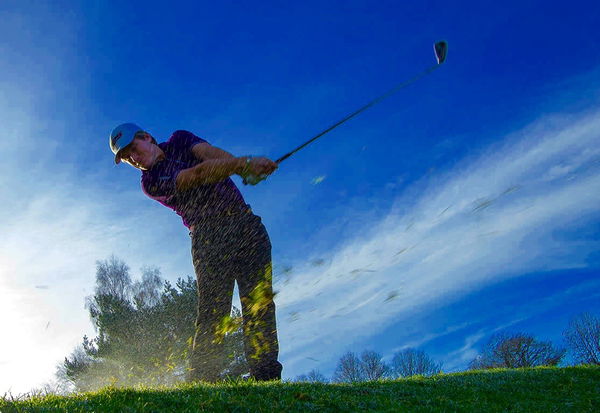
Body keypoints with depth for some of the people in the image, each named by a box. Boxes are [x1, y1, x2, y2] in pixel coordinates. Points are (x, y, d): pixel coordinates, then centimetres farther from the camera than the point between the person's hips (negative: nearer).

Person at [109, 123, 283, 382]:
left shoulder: (180, 140, 18)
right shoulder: (151, 182, 3)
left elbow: (211, 153, -3)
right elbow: (200, 173, -13)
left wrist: (246, 167, -23)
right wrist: (243, 164, -27)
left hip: (245, 224, 3)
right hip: (209, 239, -3)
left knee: (260, 304, -9)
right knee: (212, 313, -15)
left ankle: (266, 377, -12)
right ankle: (202, 384, -16)